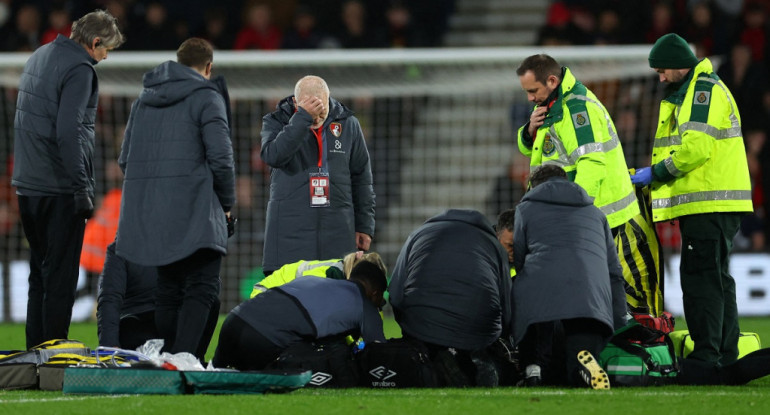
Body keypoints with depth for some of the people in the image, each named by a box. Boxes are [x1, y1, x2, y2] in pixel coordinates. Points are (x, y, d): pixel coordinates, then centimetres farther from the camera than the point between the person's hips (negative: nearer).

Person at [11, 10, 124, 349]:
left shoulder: (38, 57, 15)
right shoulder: (79, 69, -14)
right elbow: (68, 132, -23)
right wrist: (82, 189, -18)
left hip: (28, 185, 9)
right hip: (59, 190, -9)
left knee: (40, 272, 15)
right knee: (60, 277, -4)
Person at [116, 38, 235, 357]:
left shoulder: (144, 100, 18)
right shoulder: (206, 98, -2)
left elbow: (125, 160, 20)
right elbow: (220, 158, -9)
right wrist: (227, 205, 3)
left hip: (150, 213, 6)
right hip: (194, 212, -6)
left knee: (168, 290, 12)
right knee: (201, 289, -8)